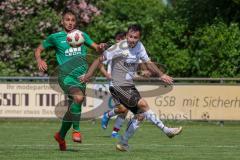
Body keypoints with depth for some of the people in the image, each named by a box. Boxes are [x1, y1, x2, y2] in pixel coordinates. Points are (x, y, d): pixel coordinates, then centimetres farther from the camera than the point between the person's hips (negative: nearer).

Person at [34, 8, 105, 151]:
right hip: (66, 74, -4)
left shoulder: (82, 35, 14)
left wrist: (100, 47, -6)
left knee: (73, 108, 9)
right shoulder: (55, 37, 7)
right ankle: (76, 130, -18)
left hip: (81, 75, 4)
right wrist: (39, 61, -5)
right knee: (78, 97, -32)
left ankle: (61, 135, 32)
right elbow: (39, 50, 16)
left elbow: (96, 47, 18)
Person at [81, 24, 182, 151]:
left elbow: (148, 63, 11)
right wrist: (88, 75, -23)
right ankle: (166, 130, -13)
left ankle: (123, 143, 15)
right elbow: (100, 59, -14)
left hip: (130, 86, 8)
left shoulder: (139, 46, 4)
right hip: (119, 87, -8)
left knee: (140, 114, 5)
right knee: (143, 104, -19)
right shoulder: (119, 48, -16)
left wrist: (161, 75, -3)